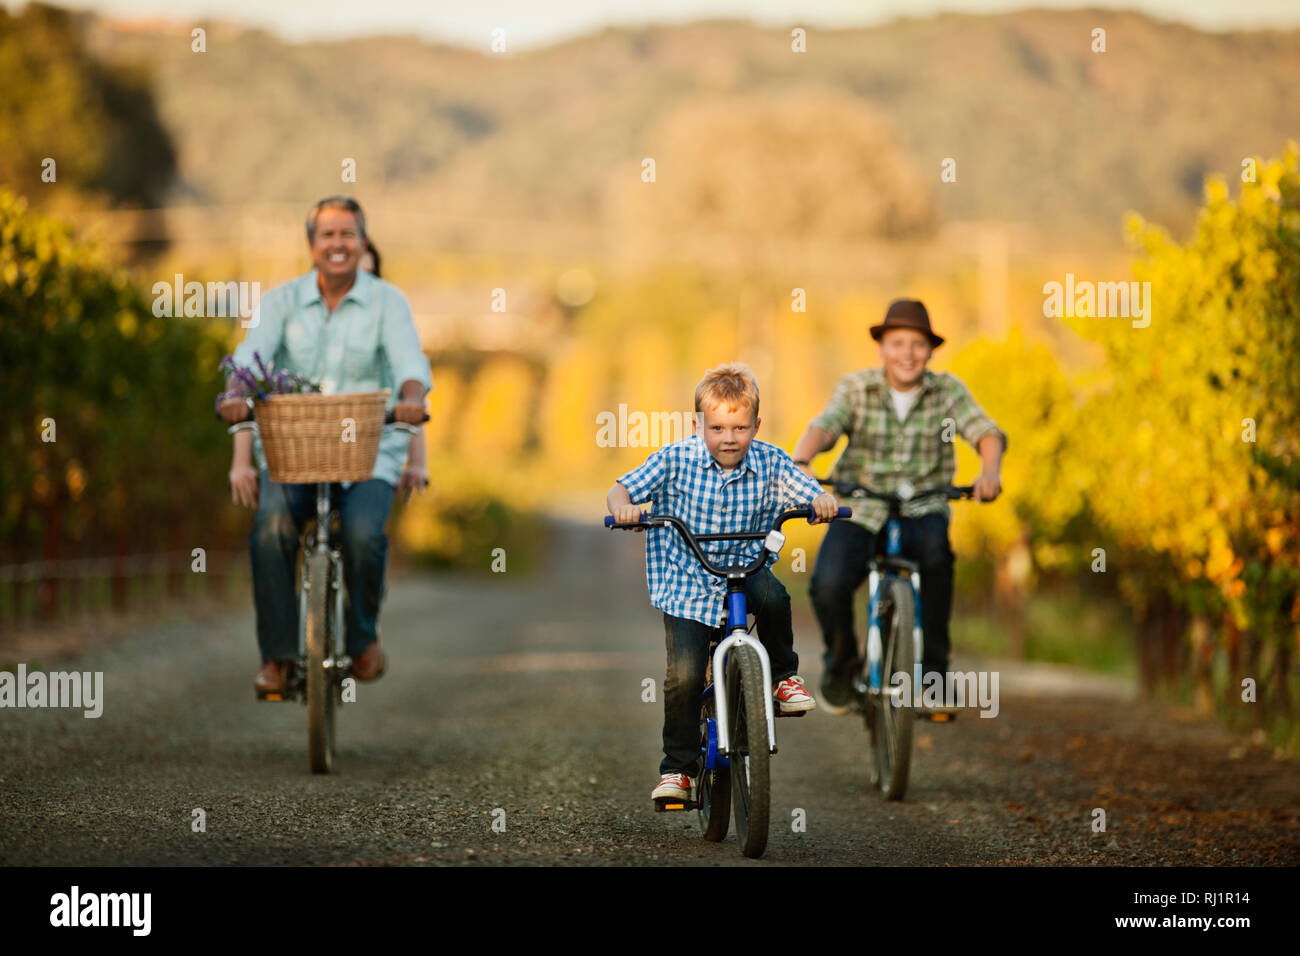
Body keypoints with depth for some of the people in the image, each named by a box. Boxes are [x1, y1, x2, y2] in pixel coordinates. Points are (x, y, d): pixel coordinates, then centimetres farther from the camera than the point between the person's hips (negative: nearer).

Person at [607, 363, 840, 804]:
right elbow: (621, 489, -7)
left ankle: (783, 675, -4)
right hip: (686, 582, -1)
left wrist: (823, 501, -30)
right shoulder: (675, 460, -9)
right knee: (684, 676, -15)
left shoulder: (769, 463, -5)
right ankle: (677, 767, 5)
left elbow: (811, 493, -7)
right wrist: (623, 507, -30)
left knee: (772, 597, -34)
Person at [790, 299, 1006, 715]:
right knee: (829, 584, -26)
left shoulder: (948, 391, 0)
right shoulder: (856, 388, -2)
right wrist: (800, 462, -42)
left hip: (921, 512, 0)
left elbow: (986, 432, -14)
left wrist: (990, 472, -37)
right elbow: (823, 427, -19)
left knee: (935, 548, -35)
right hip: (860, 511, 0)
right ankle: (841, 662, 8)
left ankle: (933, 669, -19)